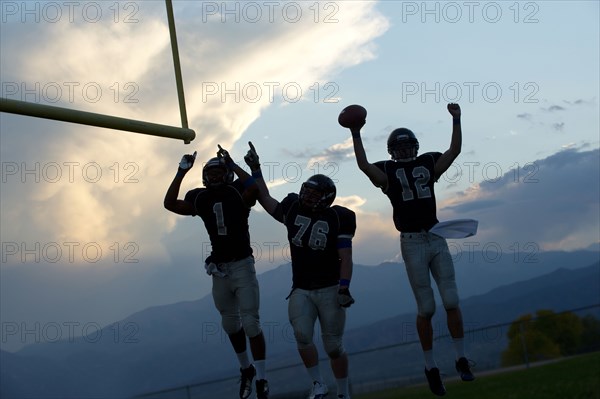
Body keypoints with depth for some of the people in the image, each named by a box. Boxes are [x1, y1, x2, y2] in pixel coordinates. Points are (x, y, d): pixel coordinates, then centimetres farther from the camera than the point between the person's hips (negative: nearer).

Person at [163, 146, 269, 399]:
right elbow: (169, 204, -4)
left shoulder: (237, 193, -7)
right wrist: (182, 171, -7)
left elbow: (255, 187, -29)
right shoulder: (200, 198, 4)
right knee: (230, 323, 15)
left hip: (242, 266, -5)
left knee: (250, 323, -7)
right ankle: (245, 369, 34)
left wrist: (231, 164, -21)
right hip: (218, 270, 5)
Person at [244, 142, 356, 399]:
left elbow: (345, 257, -9)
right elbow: (266, 201, 20)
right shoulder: (293, 209, 4)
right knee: (302, 336, -20)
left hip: (329, 289, -3)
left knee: (333, 347, 2)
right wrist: (255, 169, 16)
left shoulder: (338, 218, -7)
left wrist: (344, 288, -18)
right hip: (301, 290, 3)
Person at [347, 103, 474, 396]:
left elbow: (454, 151, 1)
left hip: (437, 238, 3)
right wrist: (356, 135, -20)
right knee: (426, 309, 1)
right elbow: (364, 165, -16)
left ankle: (461, 359, 11)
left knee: (451, 302, 0)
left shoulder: (427, 164, 10)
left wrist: (456, 120, -6)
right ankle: (430, 366, 13)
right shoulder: (388, 171, 2)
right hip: (412, 243, -3)